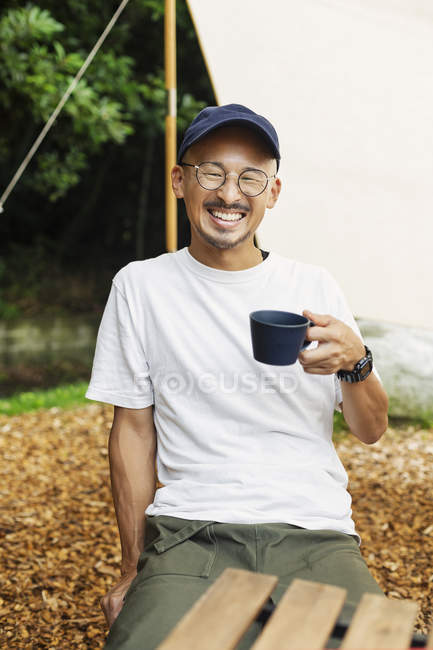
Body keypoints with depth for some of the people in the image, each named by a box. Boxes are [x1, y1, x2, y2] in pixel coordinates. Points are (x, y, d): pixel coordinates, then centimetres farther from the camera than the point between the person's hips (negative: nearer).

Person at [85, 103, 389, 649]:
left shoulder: (316, 287, 7)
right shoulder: (139, 286, 4)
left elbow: (371, 431, 9)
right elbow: (133, 431, 7)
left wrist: (354, 361, -12)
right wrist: (133, 569, 6)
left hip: (314, 532, 2)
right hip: (189, 531, -1)